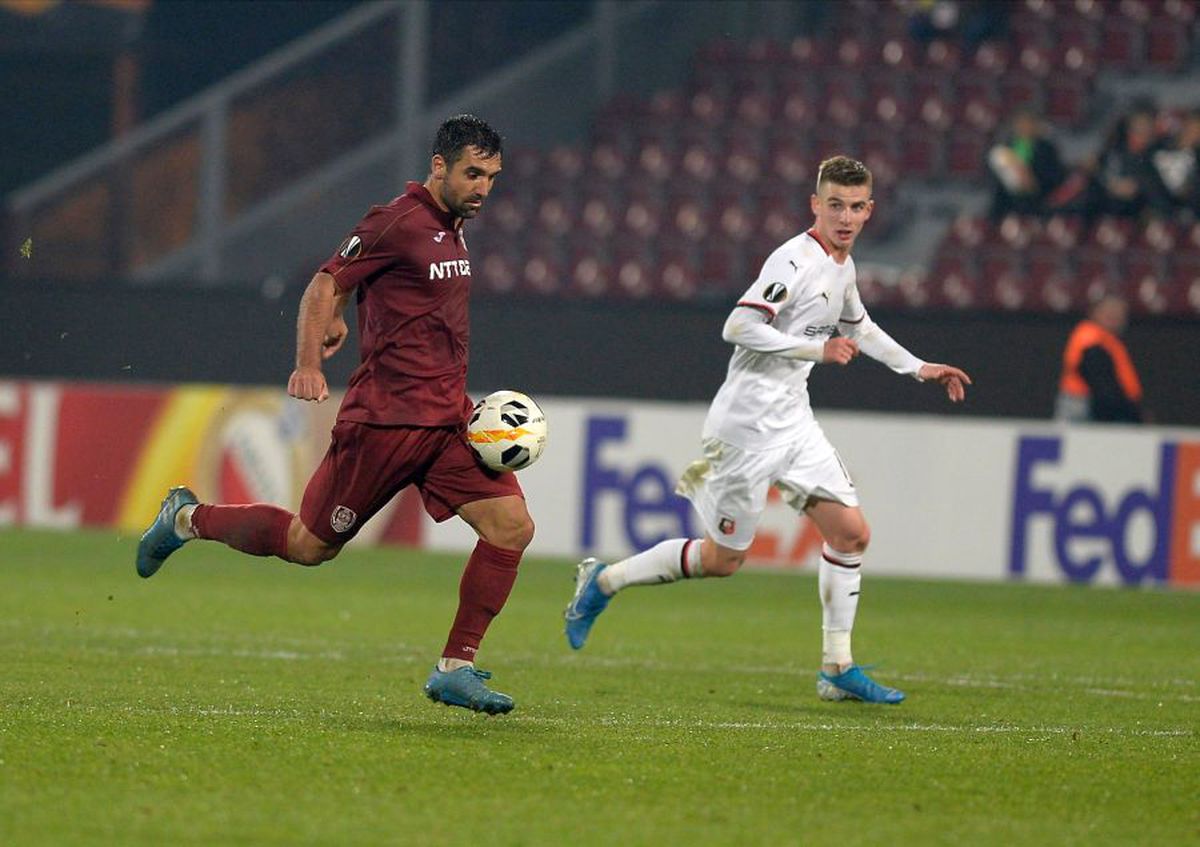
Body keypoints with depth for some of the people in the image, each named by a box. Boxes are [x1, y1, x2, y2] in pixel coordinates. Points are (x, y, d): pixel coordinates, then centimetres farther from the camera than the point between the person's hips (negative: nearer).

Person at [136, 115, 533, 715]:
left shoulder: (451, 228, 14)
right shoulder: (398, 223, -13)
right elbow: (325, 286, -14)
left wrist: (337, 320, 39)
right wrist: (308, 366, -25)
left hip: (447, 418, 8)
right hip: (387, 415, -8)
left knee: (512, 526, -8)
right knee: (311, 544, 1)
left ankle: (455, 670, -2)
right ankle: (188, 519, 25)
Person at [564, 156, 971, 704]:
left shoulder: (843, 267, 12)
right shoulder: (796, 260, -18)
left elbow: (857, 326, 33)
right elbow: (738, 327, -25)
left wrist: (917, 368, 32)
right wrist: (816, 349, -25)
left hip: (792, 421, 9)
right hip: (749, 425, -9)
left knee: (851, 533, 0)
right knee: (723, 559, -2)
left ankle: (837, 670, 6)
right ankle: (603, 581, 16)